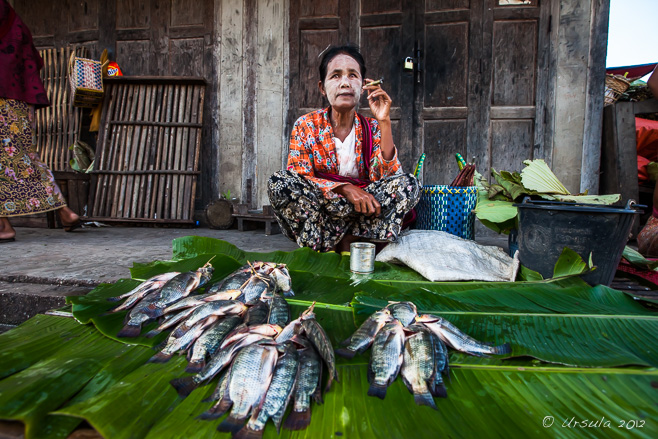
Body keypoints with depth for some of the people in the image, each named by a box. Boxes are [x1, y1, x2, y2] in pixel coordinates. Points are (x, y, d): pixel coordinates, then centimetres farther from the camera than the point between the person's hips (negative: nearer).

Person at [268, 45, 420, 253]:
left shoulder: (373, 128, 1)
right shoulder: (306, 126, -2)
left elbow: (385, 178, -13)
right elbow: (298, 180, -10)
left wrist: (384, 122, -20)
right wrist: (344, 188, -25)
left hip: (360, 211, 1)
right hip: (316, 212, -1)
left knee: (408, 184, -21)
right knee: (279, 183, -27)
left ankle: (348, 241, -18)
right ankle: (326, 247, -16)